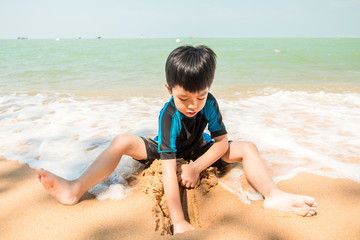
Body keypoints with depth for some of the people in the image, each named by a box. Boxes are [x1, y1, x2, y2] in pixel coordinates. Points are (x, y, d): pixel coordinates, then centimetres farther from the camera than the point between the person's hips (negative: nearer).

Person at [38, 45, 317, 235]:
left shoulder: (209, 102, -26)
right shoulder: (170, 116, -36)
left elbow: (222, 142, -17)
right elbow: (169, 169, -42)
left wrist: (195, 168, -29)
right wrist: (178, 222, -45)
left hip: (199, 151, 3)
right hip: (167, 150, -2)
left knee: (247, 148, -15)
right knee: (122, 142, -24)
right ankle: (76, 189, -20)